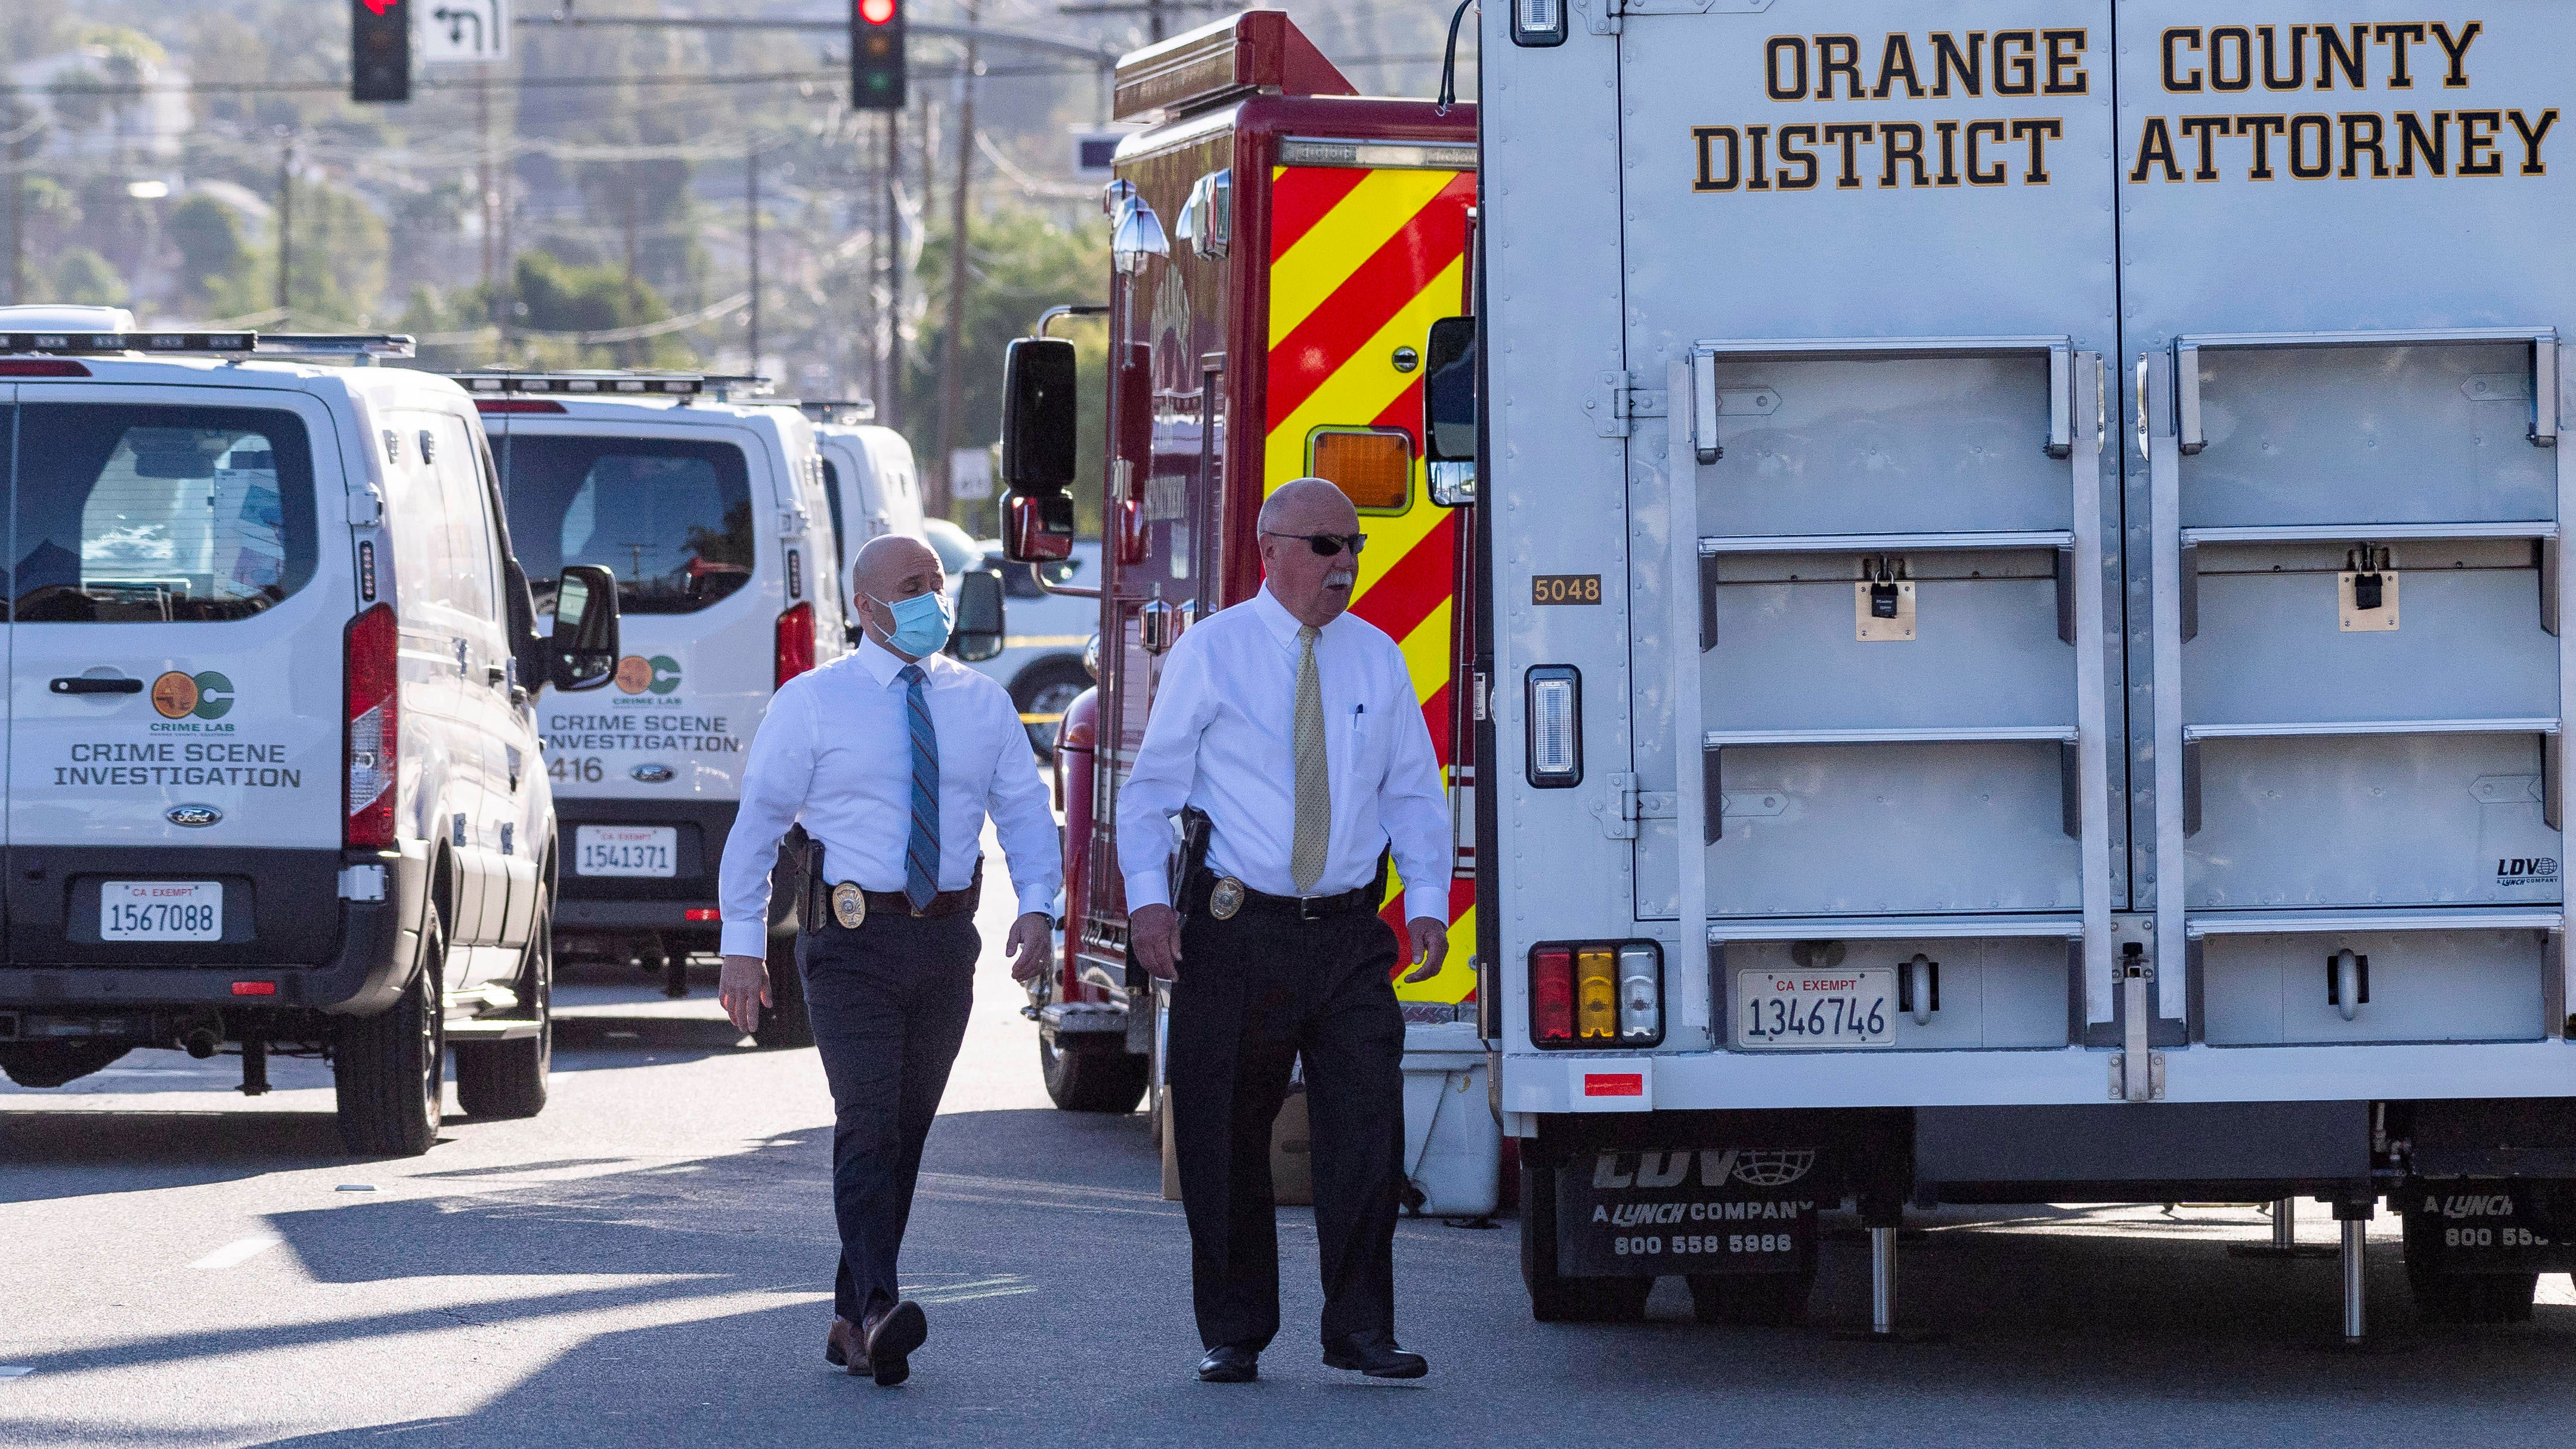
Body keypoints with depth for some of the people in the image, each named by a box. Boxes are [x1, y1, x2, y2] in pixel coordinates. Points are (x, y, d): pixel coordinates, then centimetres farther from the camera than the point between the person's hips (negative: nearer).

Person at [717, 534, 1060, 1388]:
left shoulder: (982, 706, 10)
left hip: (946, 940, 4)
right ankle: (877, 1309, -29)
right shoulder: (812, 704, 0)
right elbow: (757, 824, 1)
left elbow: (1026, 812, 8)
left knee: (906, 1132, 8)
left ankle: (852, 1325, 16)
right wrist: (742, 946, -5)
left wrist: (1036, 908, -10)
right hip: (851, 939, -4)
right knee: (868, 1121, -17)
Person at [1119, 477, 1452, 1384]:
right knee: (1226, 1139, 2)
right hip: (1237, 930, -2)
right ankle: (1232, 1335, 13)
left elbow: (1414, 792, 15)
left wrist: (1427, 902, 2)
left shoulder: (1376, 660, 11)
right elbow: (1153, 785, 2)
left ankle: (1359, 1332, 1)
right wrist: (1149, 897, -11)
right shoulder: (1211, 652, 2)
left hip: (1350, 935, 2)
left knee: (1367, 1129, -6)